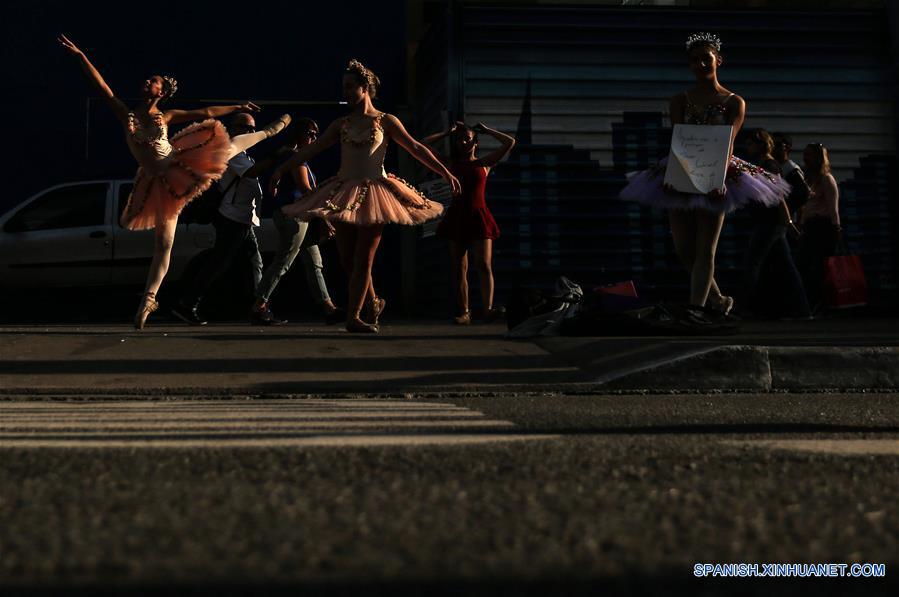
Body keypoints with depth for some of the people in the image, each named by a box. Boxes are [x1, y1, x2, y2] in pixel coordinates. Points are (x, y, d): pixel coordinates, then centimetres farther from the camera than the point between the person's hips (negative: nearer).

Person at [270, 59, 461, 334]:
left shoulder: (385, 121, 3)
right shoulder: (341, 124, 12)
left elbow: (416, 149, -2)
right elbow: (311, 149, 10)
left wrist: (446, 172, -10)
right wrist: (282, 169, 3)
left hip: (374, 194, -4)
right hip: (344, 195, 4)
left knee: (362, 259, -4)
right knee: (348, 259, 4)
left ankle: (353, 317, 1)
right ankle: (374, 303, 24)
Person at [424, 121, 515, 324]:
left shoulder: (484, 163, 8)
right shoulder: (450, 164, 11)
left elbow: (509, 142, 3)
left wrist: (486, 130, 11)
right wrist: (447, 132, 13)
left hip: (478, 217, -2)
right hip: (456, 217, 2)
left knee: (484, 265, -13)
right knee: (459, 269, 1)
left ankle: (488, 309, -22)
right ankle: (464, 312, 5)